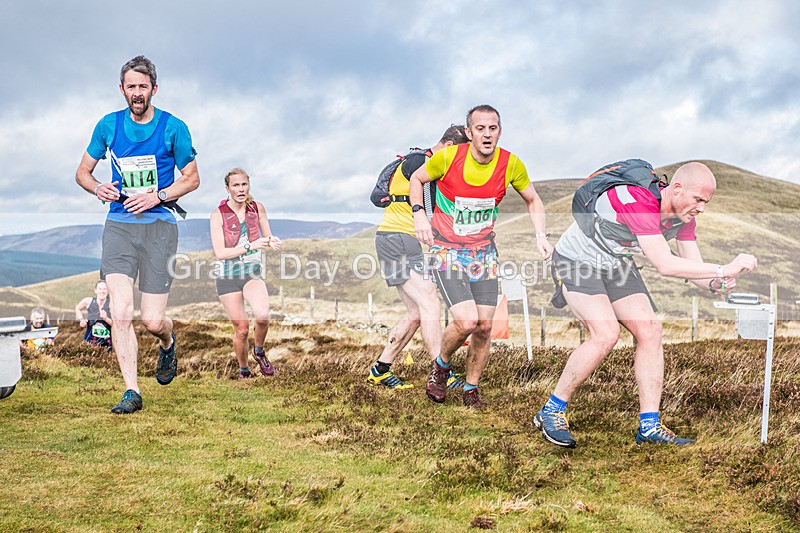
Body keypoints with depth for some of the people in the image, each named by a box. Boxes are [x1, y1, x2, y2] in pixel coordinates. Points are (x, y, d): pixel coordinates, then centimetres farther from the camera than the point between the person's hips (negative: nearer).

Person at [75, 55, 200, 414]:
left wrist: (157, 196, -11)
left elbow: (192, 178, 5)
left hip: (159, 226, -2)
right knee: (120, 314, -11)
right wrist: (98, 188, -7)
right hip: (119, 225, 2)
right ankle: (131, 392, 0)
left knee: (153, 321, -3)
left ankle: (168, 344, 34)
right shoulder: (109, 125, 7)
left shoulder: (173, 128, -1)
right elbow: (82, 172, 16)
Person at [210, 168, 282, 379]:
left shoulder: (257, 208, 0)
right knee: (241, 328, -1)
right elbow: (220, 252, -16)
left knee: (262, 315, -26)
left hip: (253, 273, 2)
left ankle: (259, 351, 5)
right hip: (228, 277, -1)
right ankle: (243, 370, 25)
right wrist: (251, 246, -26)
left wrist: (273, 242, -13)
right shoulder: (218, 214, -10)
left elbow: (267, 237, 12)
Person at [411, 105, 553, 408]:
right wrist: (419, 214, -13)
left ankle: (471, 388, 24)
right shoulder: (449, 157, -17)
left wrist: (540, 235, -7)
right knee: (467, 321, -18)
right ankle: (441, 365, 13)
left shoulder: (510, 164, -10)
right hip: (446, 250, -3)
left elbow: (533, 201, 8)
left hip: (484, 252, 3)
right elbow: (417, 178, 3)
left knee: (484, 326, 1)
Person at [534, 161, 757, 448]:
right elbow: (665, 265, -40)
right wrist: (724, 269, -39)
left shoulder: (684, 215, -8)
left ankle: (649, 425, -1)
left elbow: (693, 266, -5)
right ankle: (552, 411, -8)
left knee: (650, 330, -5)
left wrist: (714, 284, -27)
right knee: (605, 334, -23)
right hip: (577, 260, -8)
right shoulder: (638, 199, -34)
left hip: (616, 264, 8)